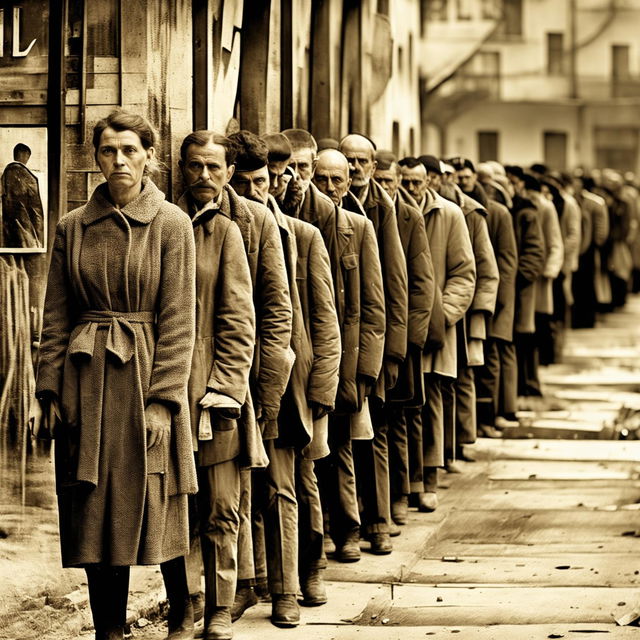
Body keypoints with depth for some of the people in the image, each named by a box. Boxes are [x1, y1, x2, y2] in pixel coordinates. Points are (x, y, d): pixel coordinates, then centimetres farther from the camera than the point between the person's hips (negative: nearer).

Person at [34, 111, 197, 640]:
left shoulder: (172, 224, -3)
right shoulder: (73, 227, 6)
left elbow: (178, 319, -6)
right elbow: (57, 316, 8)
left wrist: (163, 398, -12)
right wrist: (52, 388, 0)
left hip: (145, 377, -3)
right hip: (87, 382, 3)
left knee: (153, 507, 2)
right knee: (97, 511, 4)